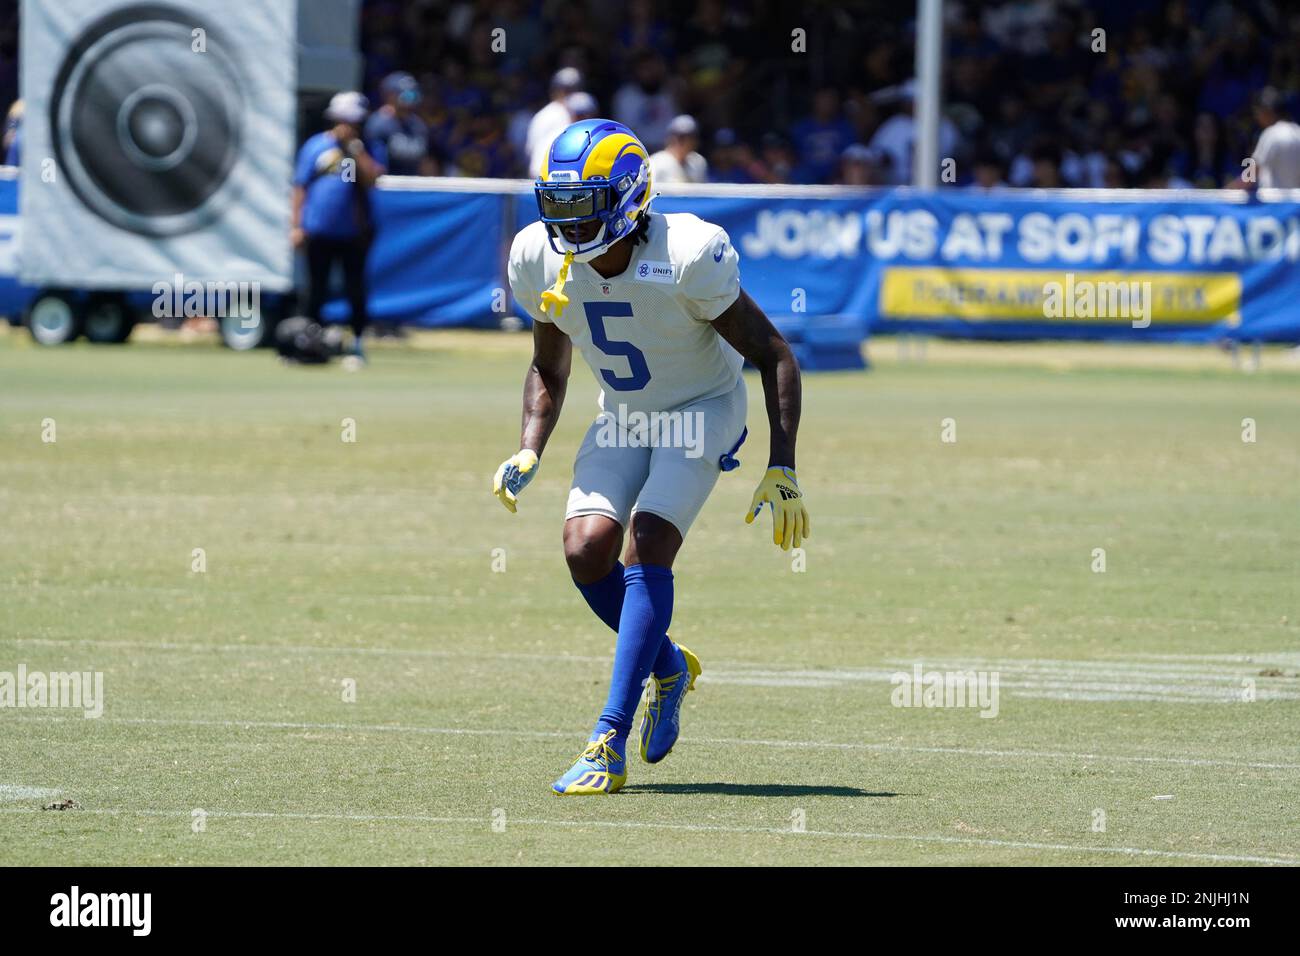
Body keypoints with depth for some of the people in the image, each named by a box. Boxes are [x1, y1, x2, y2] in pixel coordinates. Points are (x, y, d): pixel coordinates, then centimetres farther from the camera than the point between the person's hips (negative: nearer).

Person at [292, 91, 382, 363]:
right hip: (319, 231, 0)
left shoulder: (363, 148, 4)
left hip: (353, 231, 0)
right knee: (316, 289, 7)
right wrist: (297, 226, -3)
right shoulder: (316, 146, 1)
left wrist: (356, 149, -15)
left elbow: (371, 178, -13)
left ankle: (357, 343, 11)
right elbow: (300, 187, 2)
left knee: (355, 289, 3)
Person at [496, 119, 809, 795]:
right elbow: (549, 370, 7)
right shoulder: (541, 260, -13)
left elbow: (774, 357, -19)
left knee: (646, 550, -21)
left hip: (703, 410, -5)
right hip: (623, 414, 5)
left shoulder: (687, 257, -29)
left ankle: (610, 745, -23)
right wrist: (528, 453, -7)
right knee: (586, 550, -14)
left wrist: (782, 470, -23)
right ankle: (669, 667, 16)